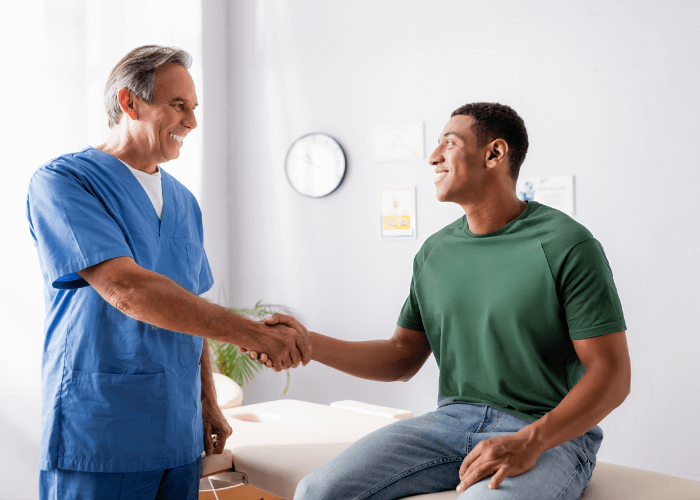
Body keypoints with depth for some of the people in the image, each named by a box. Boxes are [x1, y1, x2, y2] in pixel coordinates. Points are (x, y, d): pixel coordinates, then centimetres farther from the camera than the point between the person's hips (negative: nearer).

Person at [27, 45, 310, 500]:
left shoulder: (184, 202, 13)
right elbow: (126, 290, -23)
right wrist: (253, 333, -24)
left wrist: (209, 403, 11)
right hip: (98, 441, -6)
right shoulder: (62, 182, -9)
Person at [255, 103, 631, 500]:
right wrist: (309, 344, 1)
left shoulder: (566, 245, -8)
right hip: (453, 419, 5)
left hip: (552, 433, -4)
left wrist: (529, 442, -23)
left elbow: (611, 373, -10)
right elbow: (404, 358, 14)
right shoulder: (435, 251, 10)